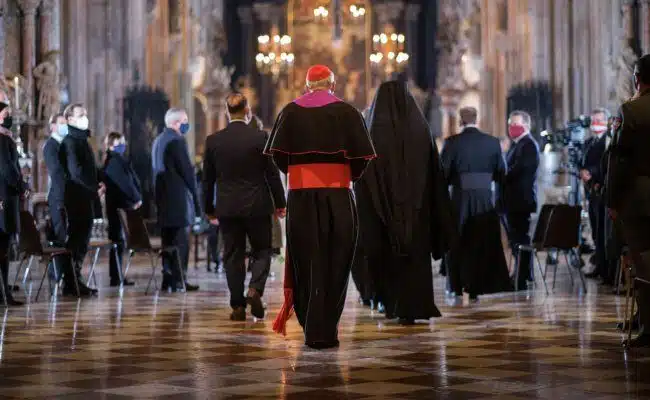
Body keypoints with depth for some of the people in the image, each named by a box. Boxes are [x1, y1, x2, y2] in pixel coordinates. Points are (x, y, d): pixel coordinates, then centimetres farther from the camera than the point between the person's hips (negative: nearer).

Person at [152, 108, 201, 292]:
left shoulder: (158, 140, 15)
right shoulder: (177, 140, -13)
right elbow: (187, 170, -16)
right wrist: (194, 191, -4)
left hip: (162, 197, 9)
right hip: (178, 198, -9)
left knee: (167, 239, 12)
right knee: (181, 241, -6)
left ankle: (168, 278, 13)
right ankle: (178, 280, -8)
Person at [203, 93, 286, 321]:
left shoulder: (213, 140, 0)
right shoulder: (260, 138, -7)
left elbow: (207, 179, 6)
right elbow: (272, 174, -3)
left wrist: (209, 208, 15)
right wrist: (279, 203, 6)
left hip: (227, 208, 2)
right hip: (257, 206, -2)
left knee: (233, 255, 7)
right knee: (262, 251, 10)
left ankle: (238, 306, 5)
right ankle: (255, 290, -11)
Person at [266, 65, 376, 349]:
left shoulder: (290, 111, 5)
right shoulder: (347, 112, 2)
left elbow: (277, 153, 0)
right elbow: (362, 155, -3)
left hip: (301, 194, 1)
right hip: (338, 194, -1)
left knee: (306, 261, 6)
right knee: (335, 264, 5)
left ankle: (310, 328, 3)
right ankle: (327, 332, 0)